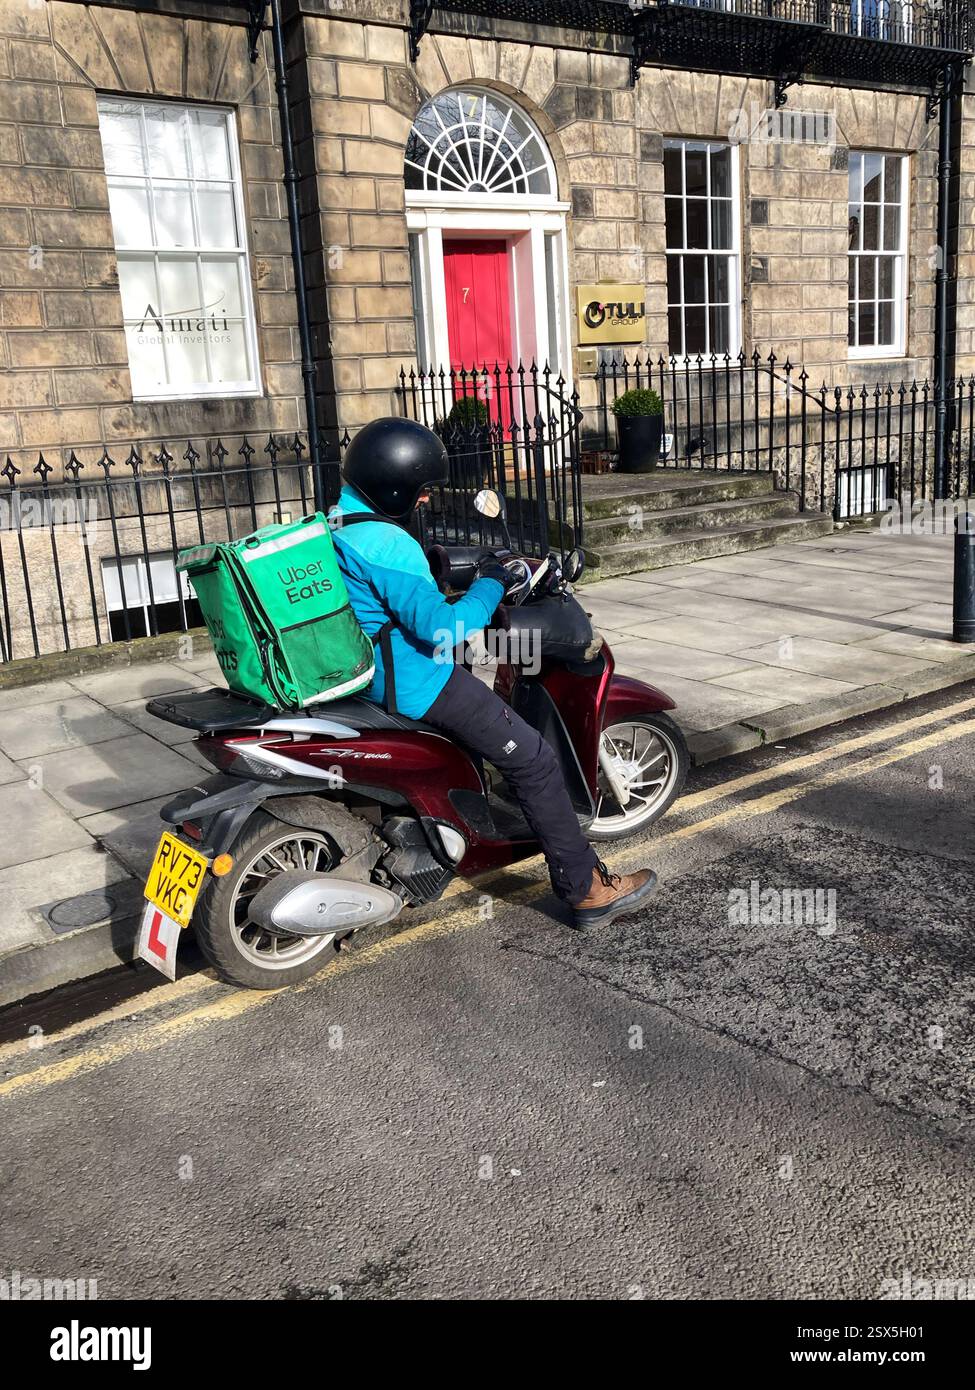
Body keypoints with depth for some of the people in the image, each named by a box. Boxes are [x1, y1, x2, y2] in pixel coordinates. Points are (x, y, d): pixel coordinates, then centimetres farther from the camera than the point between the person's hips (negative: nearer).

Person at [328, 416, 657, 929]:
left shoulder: (336, 523, 6)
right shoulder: (383, 544, -25)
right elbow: (440, 627, -29)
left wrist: (429, 562, 20)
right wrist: (490, 585, -14)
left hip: (370, 671, 11)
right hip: (413, 682, -11)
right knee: (533, 760, -5)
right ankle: (587, 890, 3)